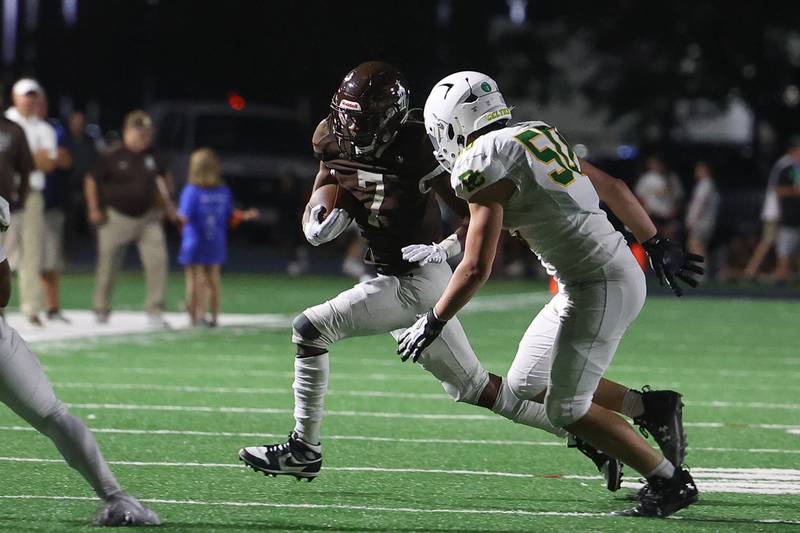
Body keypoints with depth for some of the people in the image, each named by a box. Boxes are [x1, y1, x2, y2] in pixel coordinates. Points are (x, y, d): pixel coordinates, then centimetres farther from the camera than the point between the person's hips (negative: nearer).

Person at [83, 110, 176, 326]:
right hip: (117, 217, -3)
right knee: (108, 265, 5)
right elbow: (91, 180, -1)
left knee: (157, 261, -9)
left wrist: (167, 202, 17)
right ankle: (101, 310, 23)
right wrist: (94, 209, -4)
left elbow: (164, 177, 23)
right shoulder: (112, 157, -10)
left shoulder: (152, 157, 4)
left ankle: (154, 312, -5)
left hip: (147, 217, 3)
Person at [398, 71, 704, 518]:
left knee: (566, 409, -1)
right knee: (525, 385, 16)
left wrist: (433, 323, -5)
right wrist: (658, 245, 28)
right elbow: (613, 188, 19)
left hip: (599, 288, -9)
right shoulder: (537, 137, 13)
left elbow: (476, 269, -16)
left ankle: (670, 482, 3)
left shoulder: (486, 167, -13)